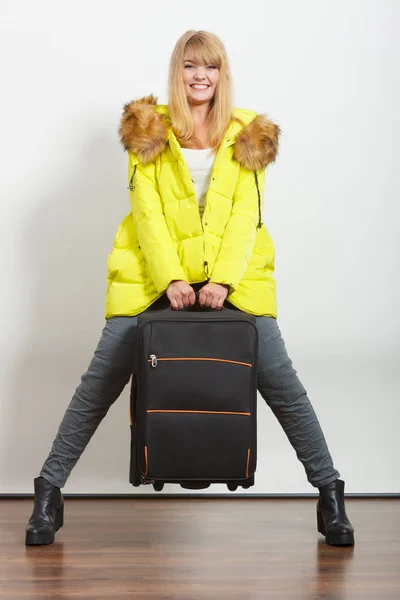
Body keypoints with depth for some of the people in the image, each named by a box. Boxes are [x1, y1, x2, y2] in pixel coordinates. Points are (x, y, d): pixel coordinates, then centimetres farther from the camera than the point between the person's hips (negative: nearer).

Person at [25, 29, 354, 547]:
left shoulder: (247, 135, 8)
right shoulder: (148, 130, 5)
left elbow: (246, 214, 1)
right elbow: (146, 210, -3)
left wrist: (223, 279, -13)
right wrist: (171, 278, -14)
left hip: (232, 276, 1)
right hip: (155, 275, 0)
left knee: (281, 381, -5)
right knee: (101, 380, -4)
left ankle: (329, 491, 7)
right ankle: (49, 490, 8)